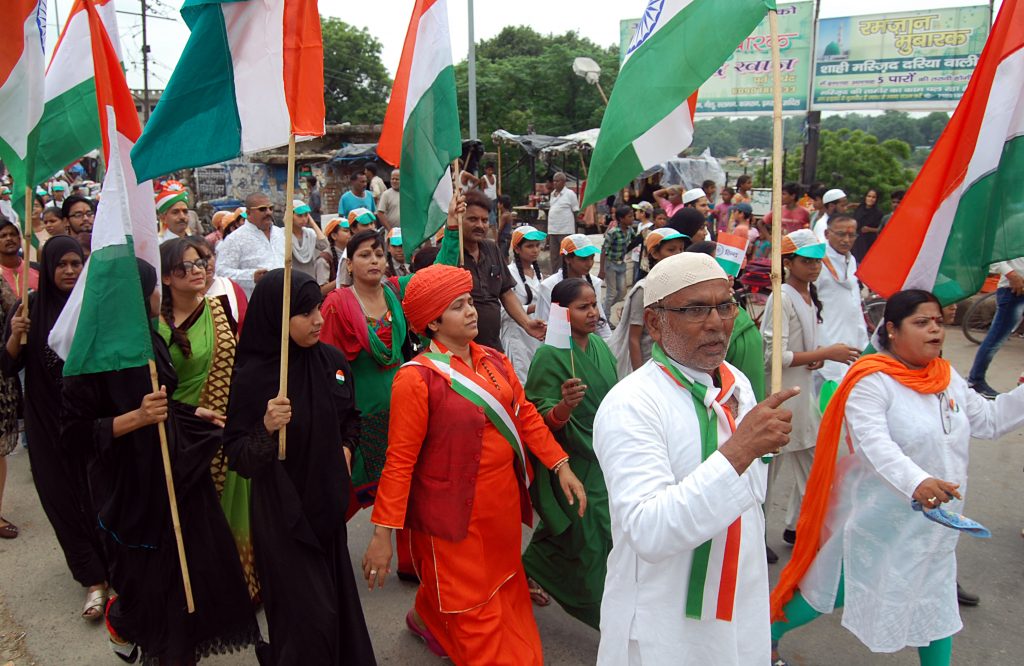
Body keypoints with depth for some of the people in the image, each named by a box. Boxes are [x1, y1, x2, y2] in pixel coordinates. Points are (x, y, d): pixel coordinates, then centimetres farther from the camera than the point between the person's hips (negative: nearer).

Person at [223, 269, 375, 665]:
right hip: (282, 509, -5)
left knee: (337, 594, 18)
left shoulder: (332, 360, -4)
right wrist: (266, 428, -31)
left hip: (328, 498, 5)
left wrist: (345, 450, -1)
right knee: (308, 613, 2)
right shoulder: (252, 375, -18)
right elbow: (235, 457, -15)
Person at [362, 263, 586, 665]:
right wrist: (382, 533, -18)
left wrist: (561, 466, 1)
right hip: (455, 511, -7)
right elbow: (399, 460, -17)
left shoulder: (494, 361, 2)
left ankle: (427, 617, 50)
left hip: (503, 499, 7)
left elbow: (525, 414, 7)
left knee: (502, 584, 26)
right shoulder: (417, 378, -18)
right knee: (473, 605, 9)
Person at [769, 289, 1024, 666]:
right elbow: (873, 442, -33)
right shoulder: (872, 381, -20)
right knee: (835, 589, 7)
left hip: (933, 520, 7)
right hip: (879, 519, -7)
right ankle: (769, 634, 28)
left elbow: (988, 421, 14)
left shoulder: (948, 377, 6)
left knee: (937, 598, 17)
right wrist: (915, 482, -48)